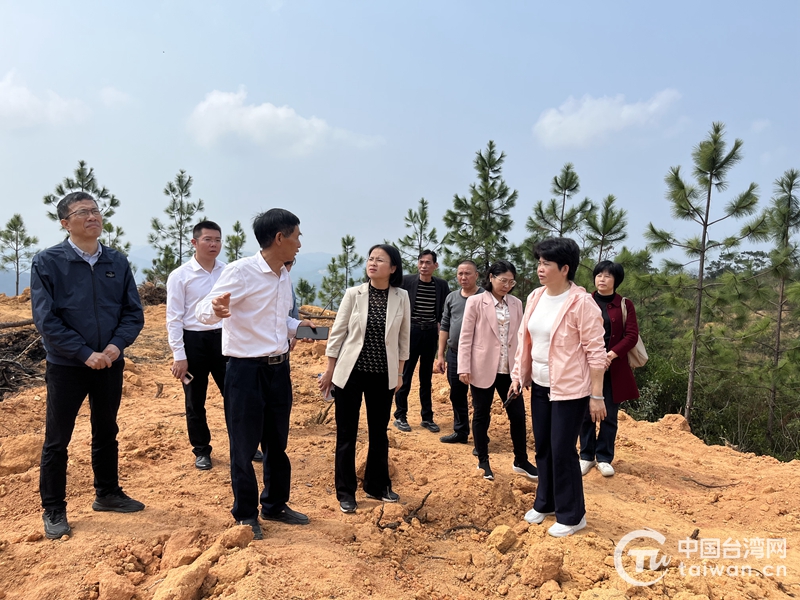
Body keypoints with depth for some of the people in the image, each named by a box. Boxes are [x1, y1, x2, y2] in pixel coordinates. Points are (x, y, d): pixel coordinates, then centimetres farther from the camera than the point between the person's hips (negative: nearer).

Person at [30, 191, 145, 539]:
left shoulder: (117, 262, 1)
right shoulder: (47, 262, -9)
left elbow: (134, 312, 1)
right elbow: (46, 319, -13)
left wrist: (116, 346, -15)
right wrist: (86, 354, -18)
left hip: (110, 364, 4)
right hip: (65, 367, -3)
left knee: (106, 433, 17)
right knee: (57, 441, 7)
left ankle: (107, 494, 34)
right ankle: (53, 510, 22)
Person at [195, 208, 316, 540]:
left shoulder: (284, 277, 9)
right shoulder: (241, 270, -15)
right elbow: (203, 311, -21)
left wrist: (298, 326, 8)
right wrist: (215, 308, -42)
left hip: (279, 368, 7)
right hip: (246, 371, -7)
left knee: (277, 444, 18)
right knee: (244, 447, 7)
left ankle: (276, 505, 36)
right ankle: (246, 514, 26)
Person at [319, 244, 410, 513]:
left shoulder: (401, 297, -3)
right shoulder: (353, 294, -7)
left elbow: (403, 337, 5)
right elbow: (337, 333, -2)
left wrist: (399, 373, 6)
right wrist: (329, 371, -1)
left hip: (382, 375, 2)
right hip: (350, 372, -1)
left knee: (379, 431, 14)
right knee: (346, 433, 5)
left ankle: (377, 485, 31)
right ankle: (345, 491, 19)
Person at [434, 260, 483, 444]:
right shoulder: (451, 297, 9)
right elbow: (444, 327, 12)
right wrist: (440, 355, 9)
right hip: (454, 354, 5)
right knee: (457, 396, 14)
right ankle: (460, 432, 28)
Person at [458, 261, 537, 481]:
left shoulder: (516, 304, 7)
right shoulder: (475, 302, -5)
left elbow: (520, 336, 10)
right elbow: (466, 337, -6)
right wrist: (464, 368, -11)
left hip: (509, 369, 4)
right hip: (483, 368, -4)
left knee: (518, 414, 7)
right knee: (481, 415, 8)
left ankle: (521, 461, 25)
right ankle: (483, 462, 23)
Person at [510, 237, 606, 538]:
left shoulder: (581, 302, -18)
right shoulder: (535, 297, 2)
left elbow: (596, 351, -16)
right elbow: (525, 339, 12)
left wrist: (597, 396, -15)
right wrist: (518, 374, 11)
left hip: (570, 389, -7)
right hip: (540, 385, 7)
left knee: (562, 451, 2)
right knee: (543, 448, 17)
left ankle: (572, 516, 21)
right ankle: (545, 503, 35)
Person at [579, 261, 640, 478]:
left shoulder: (625, 305, 4)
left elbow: (632, 335, -3)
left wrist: (611, 355, -16)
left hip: (615, 368, 0)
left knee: (609, 415, 6)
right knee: (586, 413, 5)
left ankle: (604, 458, 18)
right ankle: (587, 456, 18)